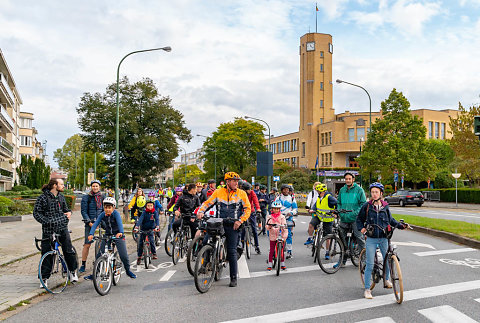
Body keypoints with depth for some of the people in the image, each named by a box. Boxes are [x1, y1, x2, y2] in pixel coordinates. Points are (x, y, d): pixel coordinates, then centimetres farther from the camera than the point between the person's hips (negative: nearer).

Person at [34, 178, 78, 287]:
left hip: (62, 228, 3)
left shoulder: (61, 197, 12)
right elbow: (36, 213, -6)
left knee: (69, 250, -3)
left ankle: (73, 271, 18)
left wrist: (69, 212, 2)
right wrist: (47, 221, -19)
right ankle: (44, 278, 16)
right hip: (48, 229, -3)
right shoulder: (43, 198, -5)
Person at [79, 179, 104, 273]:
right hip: (90, 223, -2)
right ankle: (83, 265, 3)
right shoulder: (86, 198, 3)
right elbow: (84, 211, -1)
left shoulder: (103, 198, 11)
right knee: (87, 244, -6)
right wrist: (89, 222, -11)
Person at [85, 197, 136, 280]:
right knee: (99, 255, -4)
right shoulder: (102, 215, -9)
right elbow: (95, 224, -18)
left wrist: (121, 232, -53)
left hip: (118, 236, -3)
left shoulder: (116, 213, -19)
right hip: (107, 235, 3)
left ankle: (128, 271, 14)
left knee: (123, 255, -11)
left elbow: (120, 223, -34)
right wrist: (91, 234, -36)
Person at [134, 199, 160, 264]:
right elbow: (140, 219, -20)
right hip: (143, 229, 1)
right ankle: (139, 256, 14)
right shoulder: (144, 212, -9)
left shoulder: (155, 212, -7)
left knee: (151, 241, -17)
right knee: (140, 243, 1)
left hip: (150, 229, -1)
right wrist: (136, 227, -35)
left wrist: (157, 227, -36)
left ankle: (154, 254, -1)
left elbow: (157, 220, -17)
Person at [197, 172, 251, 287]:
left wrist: (240, 221, -10)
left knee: (232, 251, -4)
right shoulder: (218, 192, 7)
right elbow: (207, 203, 6)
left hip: (233, 226, -2)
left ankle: (233, 278, 5)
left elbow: (248, 209, 3)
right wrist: (201, 211, -13)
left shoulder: (242, 193, 4)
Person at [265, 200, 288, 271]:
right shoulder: (269, 217, 5)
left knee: (281, 250, 3)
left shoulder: (282, 217, 1)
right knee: (271, 251, 2)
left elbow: (284, 227, -5)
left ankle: (282, 264, 18)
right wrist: (269, 226, -29)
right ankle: (269, 265, 12)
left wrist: (284, 236, -16)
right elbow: (266, 225, -4)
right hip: (272, 236, 0)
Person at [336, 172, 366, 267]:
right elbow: (338, 202, 20)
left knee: (359, 238, -7)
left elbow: (363, 203, -4)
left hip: (355, 218, -5)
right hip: (344, 218, 5)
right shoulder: (342, 190, 12)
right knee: (343, 238, 9)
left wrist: (356, 212, -16)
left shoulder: (359, 190, -2)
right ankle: (343, 260, 20)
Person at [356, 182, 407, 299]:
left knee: (388, 260, 9)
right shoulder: (367, 206, -2)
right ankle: (367, 289, 4)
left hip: (384, 238, 3)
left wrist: (401, 225, 8)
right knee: (370, 264, -4)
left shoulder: (385, 206, 6)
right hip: (371, 239, -3)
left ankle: (386, 280, 37)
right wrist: (362, 228, -6)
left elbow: (391, 220, 19)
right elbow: (359, 219, 9)